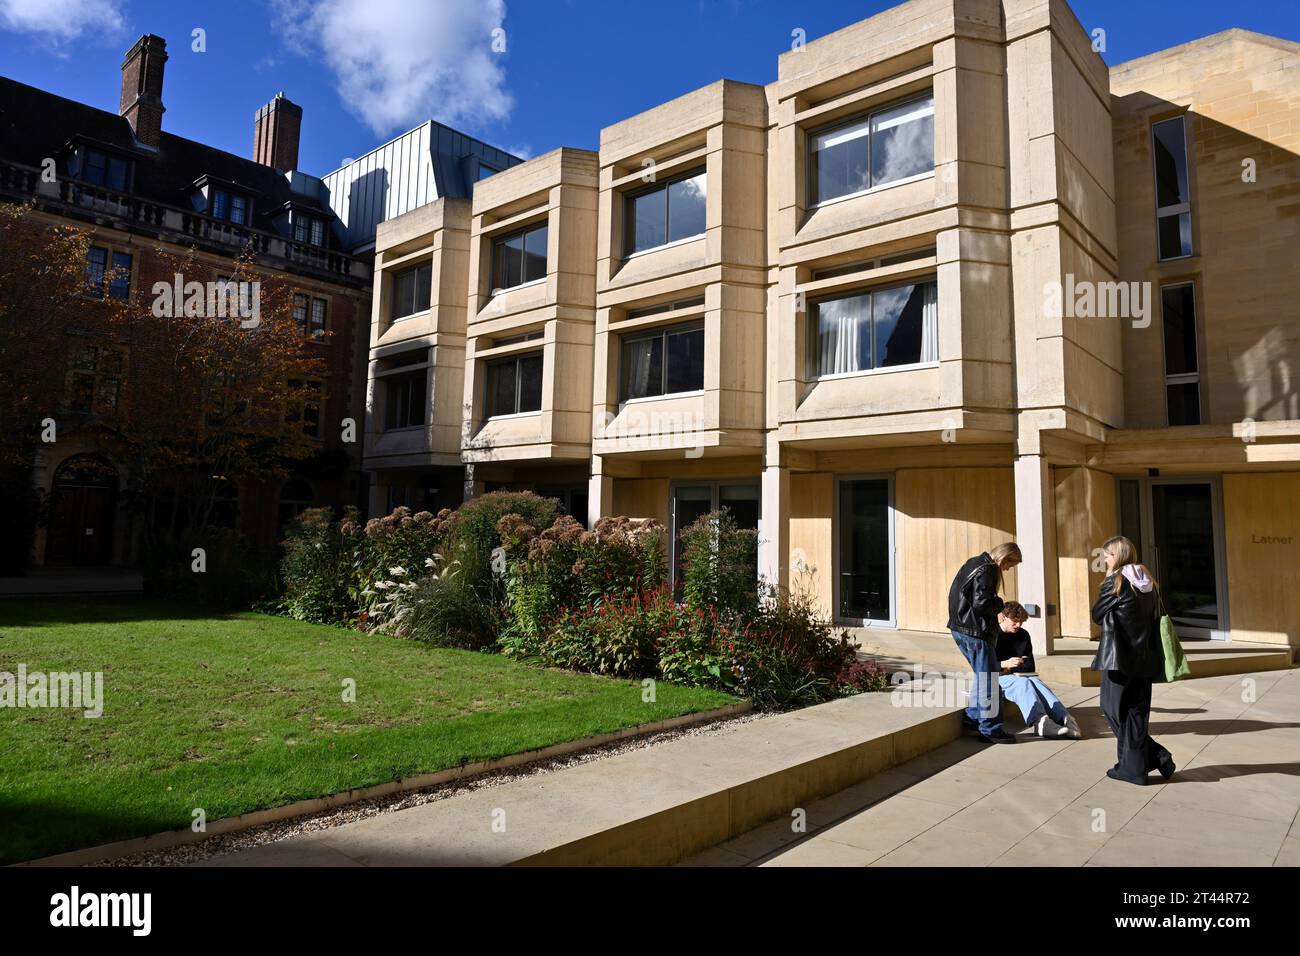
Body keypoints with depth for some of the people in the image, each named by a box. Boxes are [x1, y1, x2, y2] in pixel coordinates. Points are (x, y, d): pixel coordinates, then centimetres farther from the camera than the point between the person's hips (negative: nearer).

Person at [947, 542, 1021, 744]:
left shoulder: (974, 563, 14)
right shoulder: (986, 570, -17)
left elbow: (959, 595, 19)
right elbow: (981, 603, -24)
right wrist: (999, 603, -5)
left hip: (961, 629, 10)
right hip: (975, 632, -10)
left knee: (981, 675, 21)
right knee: (988, 679, -1)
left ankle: (972, 717, 27)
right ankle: (990, 728, 6)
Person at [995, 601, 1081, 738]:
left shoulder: (1023, 635, 14)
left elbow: (1030, 666, 14)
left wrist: (1012, 669, -6)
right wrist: (1004, 664, -24)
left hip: (1020, 676, 4)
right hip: (997, 677, -4)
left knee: (1036, 681, -29)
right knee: (1022, 682, -34)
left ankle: (1063, 718, -51)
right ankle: (1040, 721, -58)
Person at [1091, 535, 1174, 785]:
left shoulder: (1115, 581, -12)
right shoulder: (1148, 582, 9)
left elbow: (1097, 614, -4)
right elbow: (1155, 617, 13)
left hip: (1120, 656, -7)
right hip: (1144, 657, 7)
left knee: (1115, 710, 5)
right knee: (1136, 711, 10)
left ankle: (1156, 756, 3)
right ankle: (1132, 766, 11)